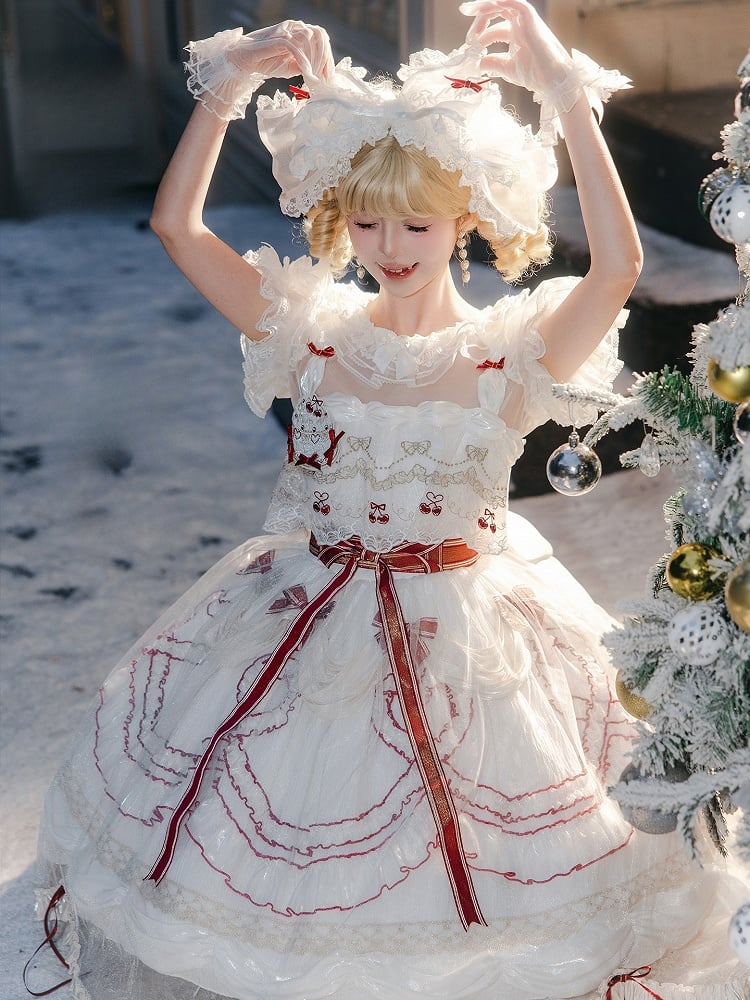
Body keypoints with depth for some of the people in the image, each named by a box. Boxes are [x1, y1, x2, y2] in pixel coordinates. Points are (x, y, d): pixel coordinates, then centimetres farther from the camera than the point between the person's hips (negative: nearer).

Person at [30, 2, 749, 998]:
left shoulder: (511, 351, -10)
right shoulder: (311, 330, -3)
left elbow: (619, 264, -27)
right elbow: (176, 226, -8)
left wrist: (566, 93, -29)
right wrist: (232, 80, -16)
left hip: (460, 644, -2)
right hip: (309, 632, 3)